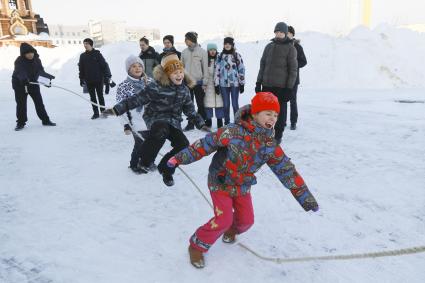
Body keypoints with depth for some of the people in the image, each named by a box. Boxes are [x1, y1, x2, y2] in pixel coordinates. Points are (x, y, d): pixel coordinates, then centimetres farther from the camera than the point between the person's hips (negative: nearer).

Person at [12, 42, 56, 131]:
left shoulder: (37, 60, -5)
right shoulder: (19, 61, -21)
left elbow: (41, 71, -2)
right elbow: (20, 72, -36)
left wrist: (48, 76, -19)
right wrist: (24, 79, -55)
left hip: (33, 82, 4)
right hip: (20, 84, -4)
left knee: (39, 101, 7)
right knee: (21, 103, -2)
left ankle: (45, 120, 16)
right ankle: (21, 123, 9)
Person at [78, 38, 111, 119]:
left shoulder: (97, 54, -4)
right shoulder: (82, 56, 7)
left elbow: (104, 65, -5)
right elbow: (81, 69, 11)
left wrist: (107, 76, -9)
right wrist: (82, 79, 9)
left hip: (98, 79, -4)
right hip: (89, 81, 4)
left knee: (100, 96, 4)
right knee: (92, 97, 7)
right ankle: (95, 113, 15)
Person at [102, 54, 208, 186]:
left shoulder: (184, 89, 3)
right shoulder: (156, 87, -16)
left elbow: (190, 109, 15)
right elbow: (137, 100, -14)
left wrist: (201, 124, 13)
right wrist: (116, 109, -20)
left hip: (173, 121, 5)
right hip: (156, 118, -5)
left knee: (184, 146, -15)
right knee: (161, 130, -40)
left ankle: (165, 168, 14)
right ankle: (144, 161, -18)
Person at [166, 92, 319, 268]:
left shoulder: (270, 145, -11)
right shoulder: (233, 131, -26)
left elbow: (287, 170, -7)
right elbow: (206, 144, -18)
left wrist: (305, 196, -7)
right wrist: (180, 158, -16)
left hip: (242, 187, 5)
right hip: (220, 182, -5)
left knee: (246, 220, 7)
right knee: (223, 220, -13)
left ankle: (231, 229, 44)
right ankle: (197, 246, 12)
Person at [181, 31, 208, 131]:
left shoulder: (202, 51, -3)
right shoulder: (184, 52, 7)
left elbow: (205, 68, -3)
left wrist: (205, 83, -7)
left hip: (198, 82, -3)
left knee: (200, 104, 5)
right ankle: (190, 123, 17)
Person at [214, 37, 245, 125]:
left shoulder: (237, 55, 2)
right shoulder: (220, 56, 8)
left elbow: (241, 69, 2)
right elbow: (217, 70, 8)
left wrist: (242, 84, -1)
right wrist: (216, 84, 4)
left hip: (235, 84, -2)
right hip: (223, 84, 2)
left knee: (235, 104, -1)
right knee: (226, 105, 7)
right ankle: (226, 123, 17)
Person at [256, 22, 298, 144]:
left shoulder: (290, 48, -2)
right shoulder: (269, 46, 10)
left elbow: (293, 69, -5)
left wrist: (289, 88, -11)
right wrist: (258, 82, 9)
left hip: (281, 86, -4)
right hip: (267, 85, 4)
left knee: (280, 111, 4)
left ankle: (278, 136, 17)